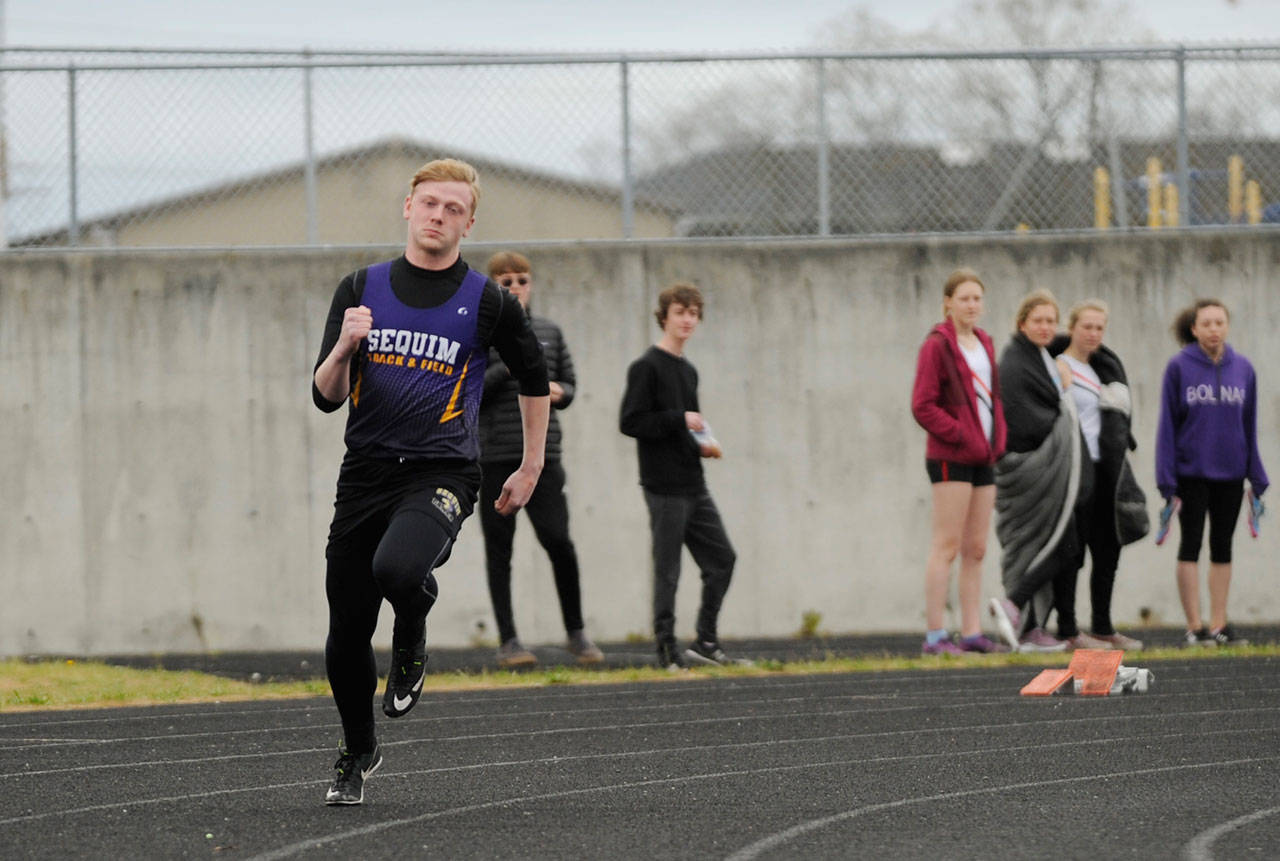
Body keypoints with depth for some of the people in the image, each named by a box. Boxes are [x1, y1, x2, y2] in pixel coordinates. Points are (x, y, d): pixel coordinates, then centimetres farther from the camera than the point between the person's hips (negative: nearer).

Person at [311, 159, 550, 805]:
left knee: (397, 568, -34)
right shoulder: (361, 290, 7)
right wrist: (344, 348, -17)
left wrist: (530, 471, 18)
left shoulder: (488, 303, 2)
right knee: (345, 640, 4)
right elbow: (326, 397, 3)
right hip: (365, 473, 3)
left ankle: (411, 644, 1)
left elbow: (534, 382, 17)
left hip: (441, 474, -3)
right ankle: (358, 754, 29)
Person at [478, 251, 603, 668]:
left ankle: (576, 633, 7)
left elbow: (568, 383, 22)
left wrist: (559, 392, -1)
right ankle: (508, 641, 8)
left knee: (558, 540, -8)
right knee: (499, 548, 2)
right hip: (494, 457, -2)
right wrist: (507, 368, -17)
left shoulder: (548, 332, 14)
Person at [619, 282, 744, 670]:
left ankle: (706, 641, 13)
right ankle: (667, 649, -2)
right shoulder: (647, 367, -8)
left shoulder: (688, 371, 18)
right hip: (664, 488, -8)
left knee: (722, 558, 7)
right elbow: (630, 421, -15)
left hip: (694, 486, 8)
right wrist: (680, 420, -19)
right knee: (667, 569, -6)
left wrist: (704, 443, 7)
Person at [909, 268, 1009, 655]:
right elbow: (922, 406, -12)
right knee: (947, 546, -9)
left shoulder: (984, 344, 16)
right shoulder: (937, 346, -8)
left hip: (983, 459, 8)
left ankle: (972, 632, 10)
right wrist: (963, 436, -15)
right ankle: (935, 635, -9)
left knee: (976, 550, 8)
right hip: (951, 458, -8)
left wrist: (997, 441, 8)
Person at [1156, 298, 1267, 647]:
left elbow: (1250, 427, 9)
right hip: (1191, 472, -3)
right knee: (1190, 546, 0)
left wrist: (1257, 479, 6)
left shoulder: (1243, 369, 3)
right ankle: (1195, 627, 2)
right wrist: (1167, 481, -9)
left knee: (1222, 549, 8)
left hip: (1230, 474, 3)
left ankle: (1219, 624, 14)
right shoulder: (1179, 368, -6)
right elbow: (1167, 425, -5)